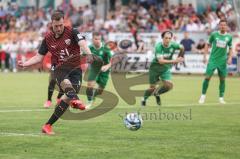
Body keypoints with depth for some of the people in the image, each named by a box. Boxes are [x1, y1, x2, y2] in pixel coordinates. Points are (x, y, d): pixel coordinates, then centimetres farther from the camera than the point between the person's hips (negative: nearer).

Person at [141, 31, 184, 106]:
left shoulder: (173, 45, -16)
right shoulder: (158, 46, -28)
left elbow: (182, 48, 8)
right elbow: (161, 61, -36)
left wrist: (179, 58, 8)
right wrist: (174, 61, -42)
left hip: (166, 69, 3)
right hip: (155, 68, -3)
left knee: (169, 85, -14)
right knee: (152, 88, 1)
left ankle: (157, 93, 18)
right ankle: (144, 99, 33)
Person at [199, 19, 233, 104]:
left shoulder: (229, 37, 3)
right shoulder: (214, 34, -2)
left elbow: (230, 49, 12)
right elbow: (208, 45, 7)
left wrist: (230, 58, -2)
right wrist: (205, 56, 0)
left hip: (222, 61, 2)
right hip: (212, 60, -2)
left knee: (222, 79, 4)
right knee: (207, 77, -7)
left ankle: (221, 98, 15)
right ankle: (203, 96, 6)